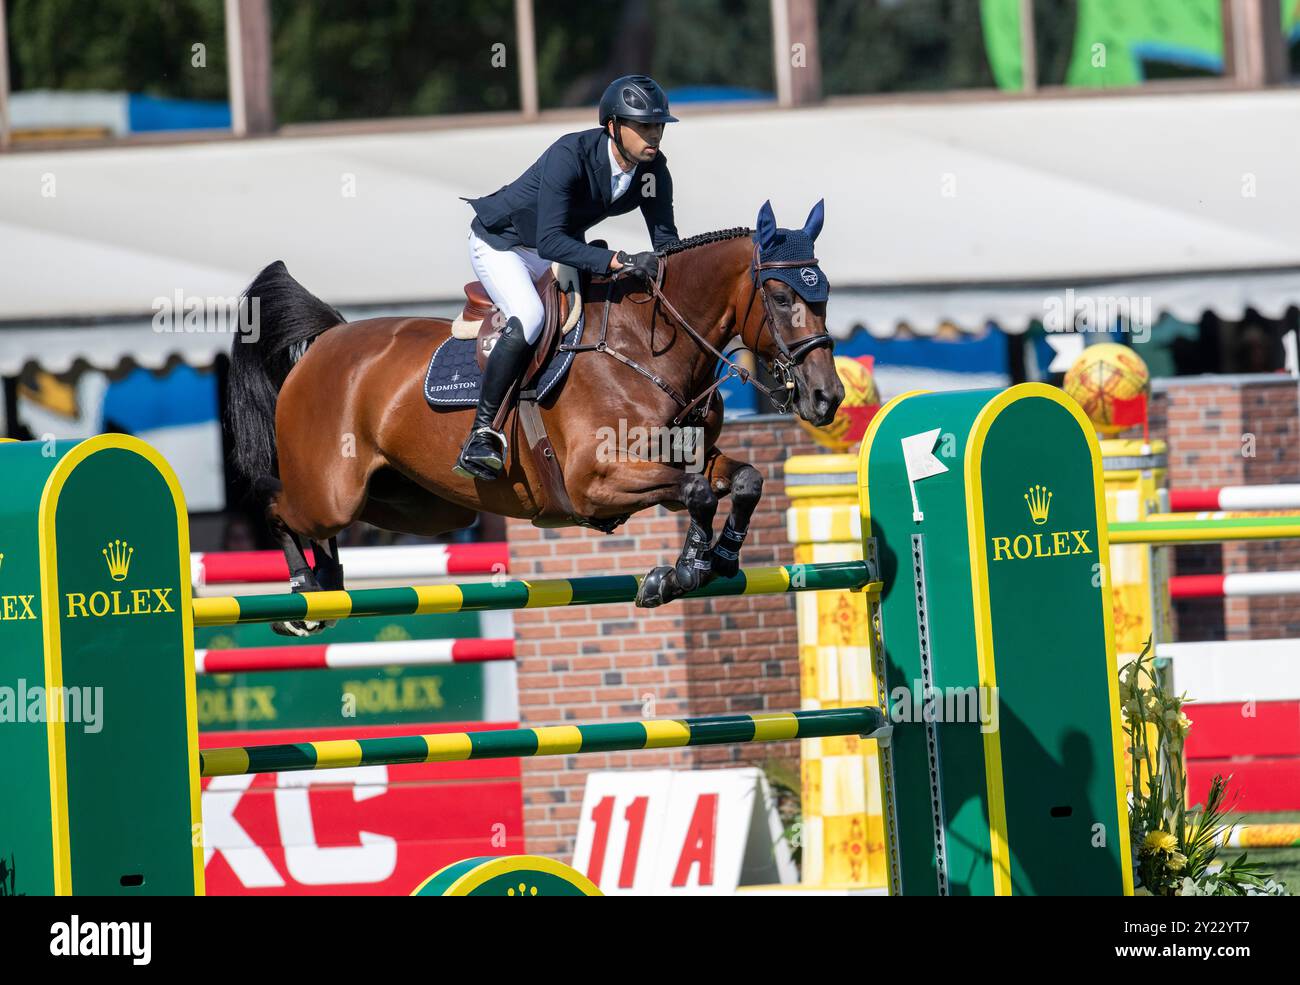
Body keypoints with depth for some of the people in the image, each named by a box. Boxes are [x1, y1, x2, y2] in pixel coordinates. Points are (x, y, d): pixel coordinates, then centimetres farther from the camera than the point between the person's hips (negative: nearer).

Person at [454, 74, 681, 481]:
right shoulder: (570, 155, -35)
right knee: (528, 320, -31)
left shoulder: (653, 169, -15)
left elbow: (665, 240, -9)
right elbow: (551, 240, -42)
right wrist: (618, 260, -52)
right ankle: (481, 434, -27)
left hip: (561, 248, 8)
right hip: (501, 243, -8)